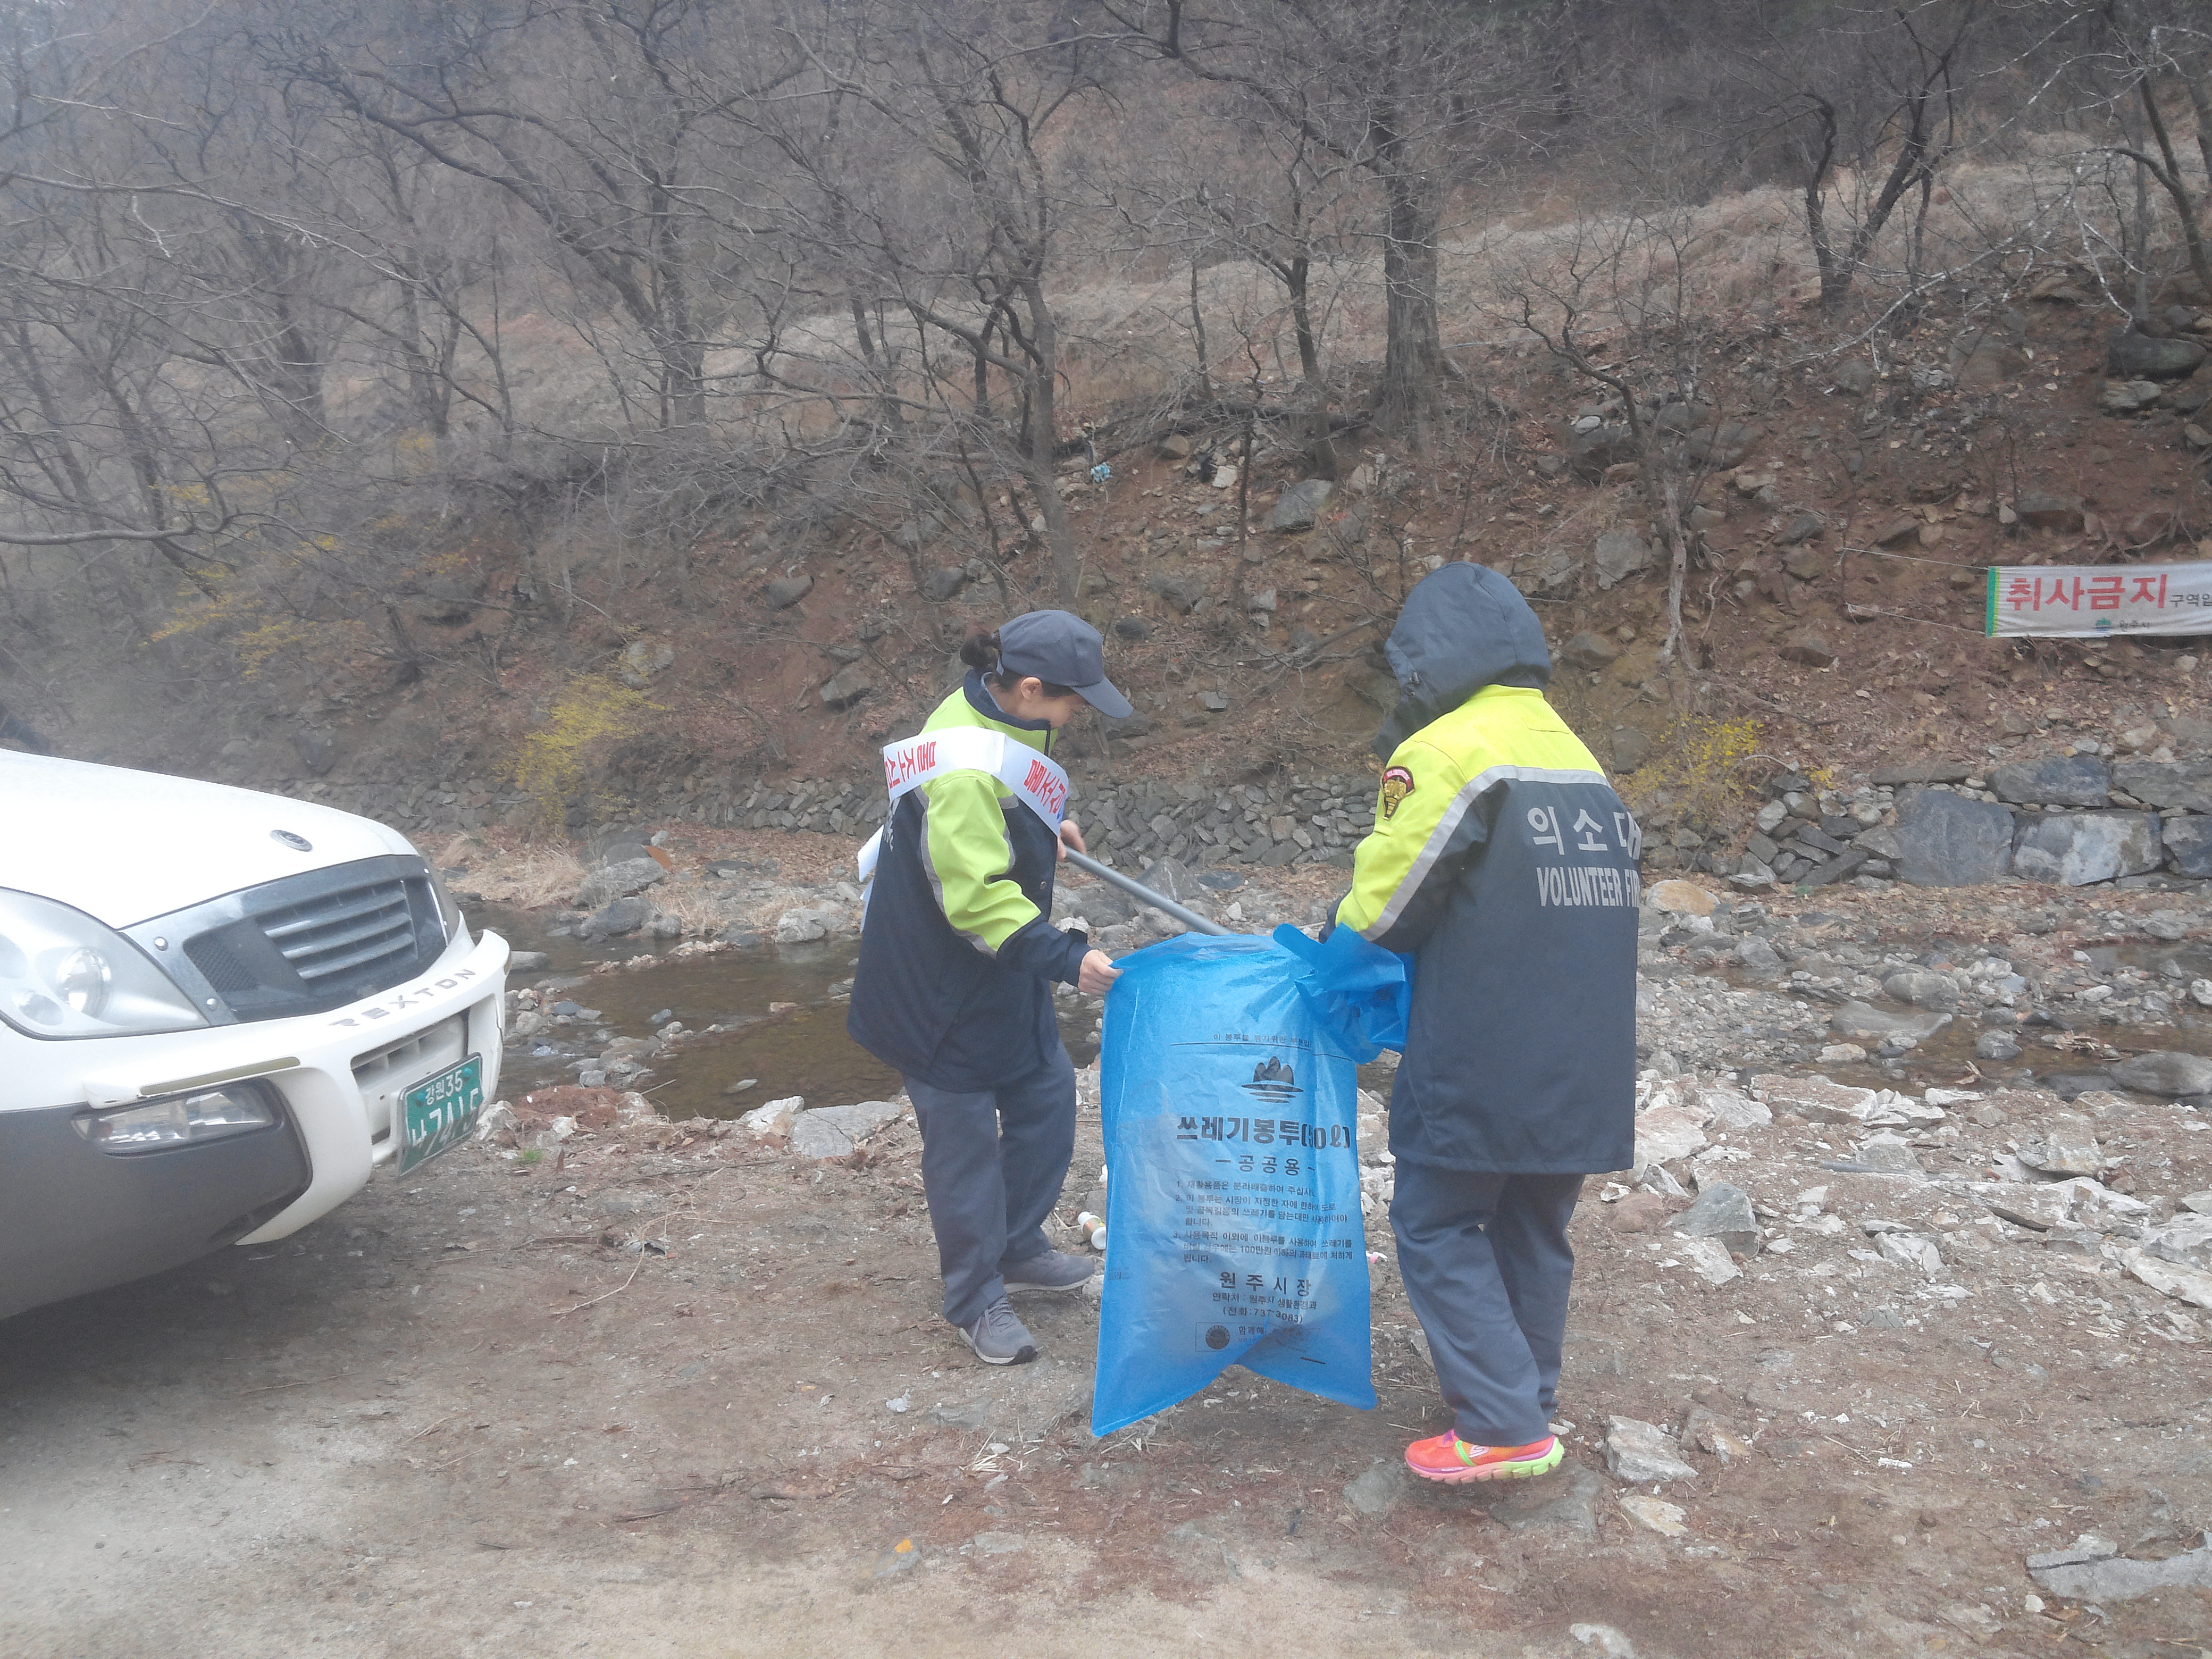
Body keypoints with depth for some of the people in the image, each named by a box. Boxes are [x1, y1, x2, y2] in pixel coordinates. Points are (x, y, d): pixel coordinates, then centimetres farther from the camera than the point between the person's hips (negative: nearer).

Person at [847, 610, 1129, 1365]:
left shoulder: (987, 715, -1)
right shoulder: (965, 777, -32)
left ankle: (1017, 1246, 38)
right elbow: (979, 899, -31)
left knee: (1046, 1097, 17)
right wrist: (1067, 957, -31)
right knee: (965, 1136, 5)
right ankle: (977, 1301, 23)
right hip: (940, 990, -10)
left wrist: (1043, 830, 16)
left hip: (1002, 976, 10)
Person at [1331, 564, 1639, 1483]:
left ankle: (1501, 1428, 3)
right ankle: (1527, 1402, 30)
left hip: (1479, 1066, -7)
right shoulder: (1579, 757, 11)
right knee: (1534, 1231, 18)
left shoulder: (1444, 753, -12)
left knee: (1438, 1227, 6)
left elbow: (1383, 905, -10)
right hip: (1583, 1067, 7)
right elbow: (1608, 895, 14)